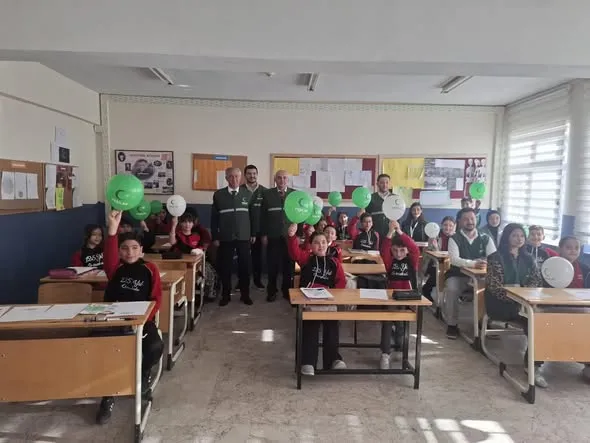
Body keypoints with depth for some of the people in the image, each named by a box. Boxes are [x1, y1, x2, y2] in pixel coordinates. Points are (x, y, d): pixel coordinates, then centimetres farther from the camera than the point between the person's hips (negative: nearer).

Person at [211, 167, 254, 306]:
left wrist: (253, 234, 5)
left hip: (244, 237, 1)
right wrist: (215, 237, -1)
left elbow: (253, 215, 7)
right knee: (225, 267, 5)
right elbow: (214, 217, 3)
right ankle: (226, 295, 18)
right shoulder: (218, 195, 2)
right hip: (225, 237, 0)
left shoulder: (248, 194, 4)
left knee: (245, 266, 5)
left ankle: (245, 294, 19)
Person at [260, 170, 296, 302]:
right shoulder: (267, 194, 3)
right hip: (273, 236, 0)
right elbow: (263, 216, 2)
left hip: (290, 235, 1)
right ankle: (271, 291, 18)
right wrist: (263, 234, -2)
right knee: (272, 265, 5)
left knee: (289, 265, 5)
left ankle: (287, 291, 20)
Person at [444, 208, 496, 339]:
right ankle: (451, 324, -13)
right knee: (451, 289, -31)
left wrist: (485, 263, -28)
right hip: (458, 276, -2)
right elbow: (454, 259, -19)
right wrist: (473, 263, -35)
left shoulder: (485, 239, 7)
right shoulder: (454, 239, -3)